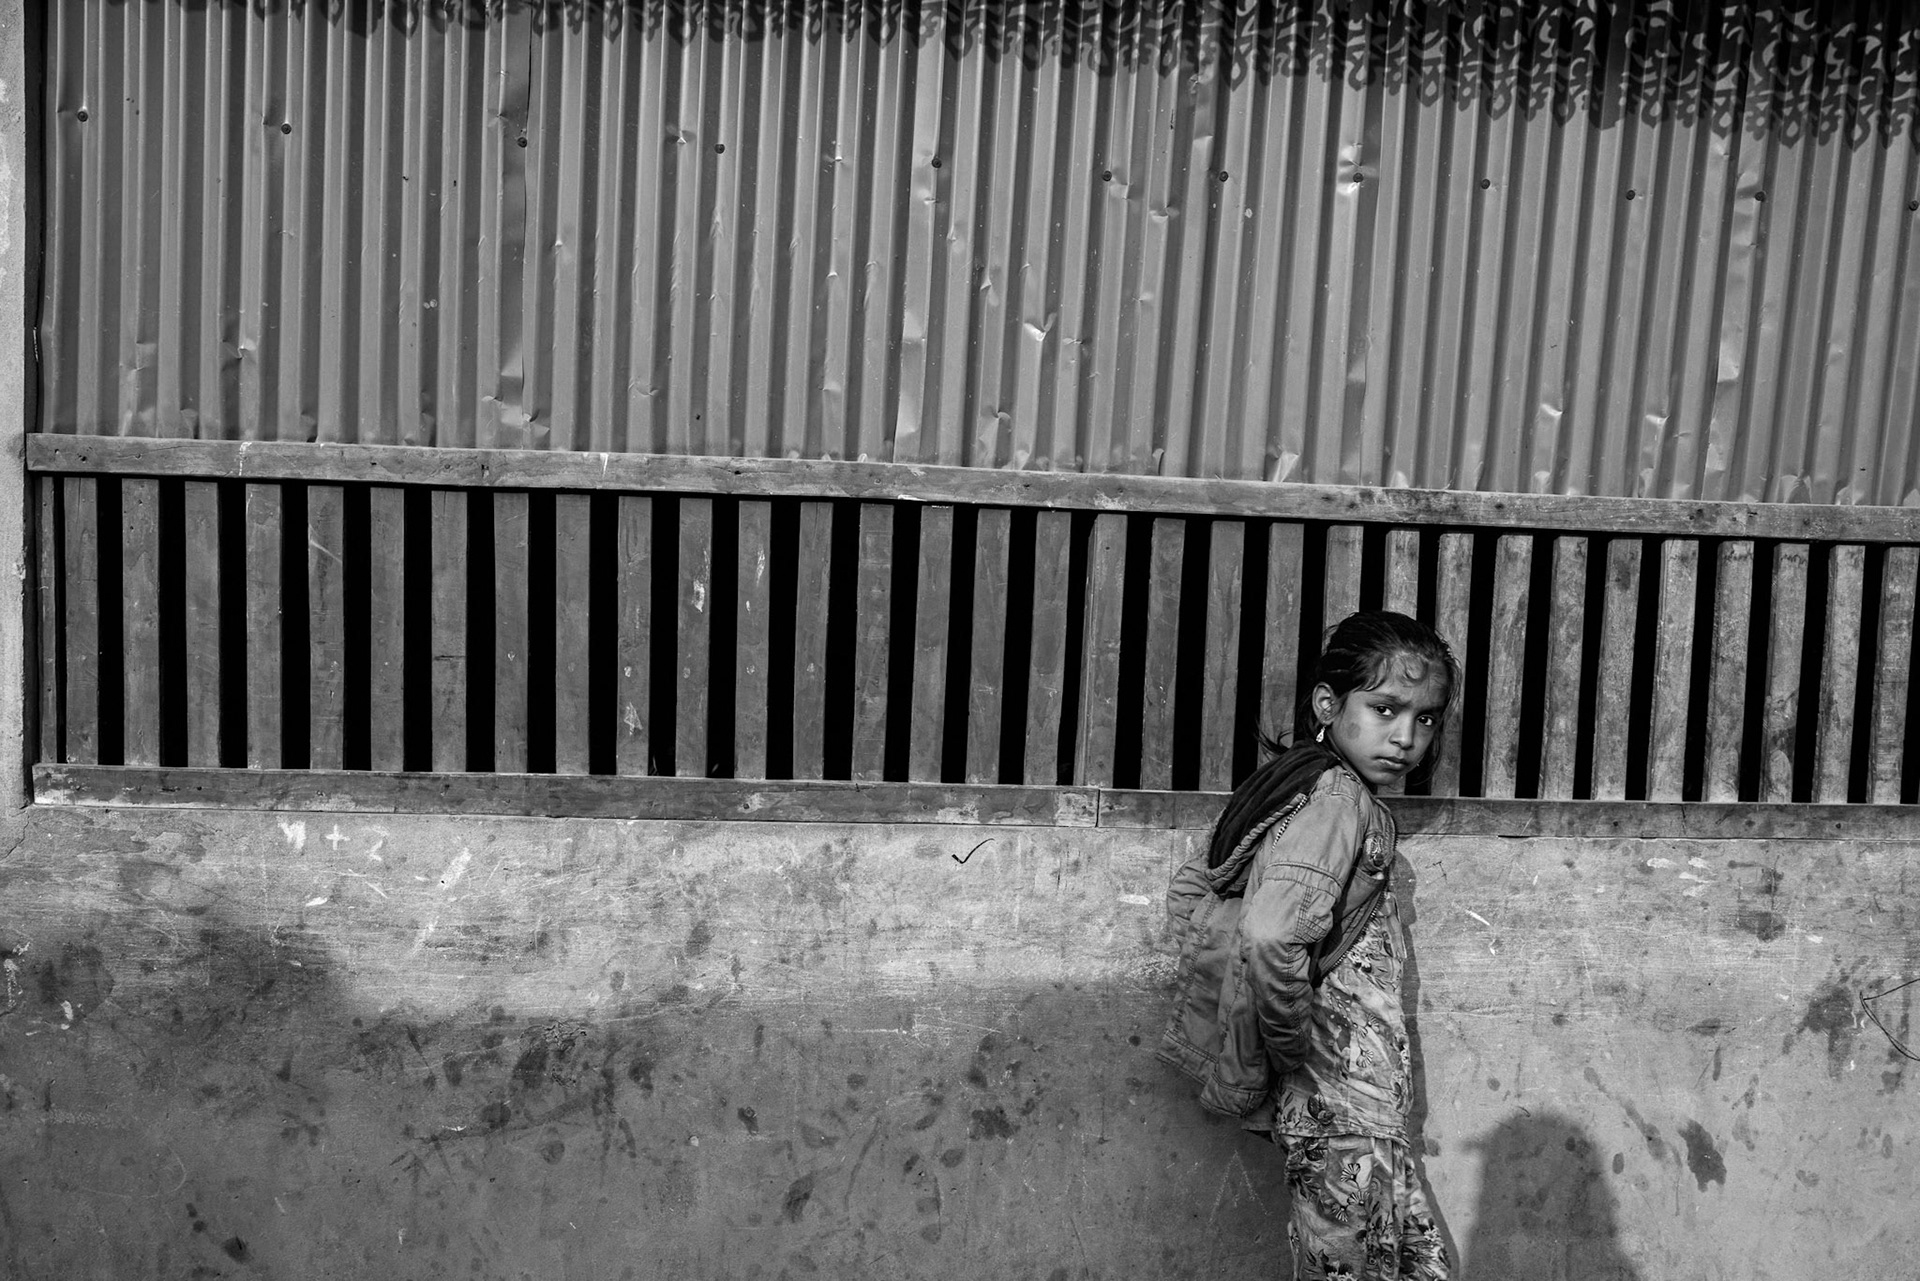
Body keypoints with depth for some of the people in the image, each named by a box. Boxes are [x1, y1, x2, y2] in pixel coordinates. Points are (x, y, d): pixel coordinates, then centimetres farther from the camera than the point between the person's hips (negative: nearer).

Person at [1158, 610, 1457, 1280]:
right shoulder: (1341, 796, -15)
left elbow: (1189, 886, 19)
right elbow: (1272, 936, -31)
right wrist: (1297, 1046, -16)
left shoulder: (1295, 780, 13)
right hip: (1347, 1103, -10)